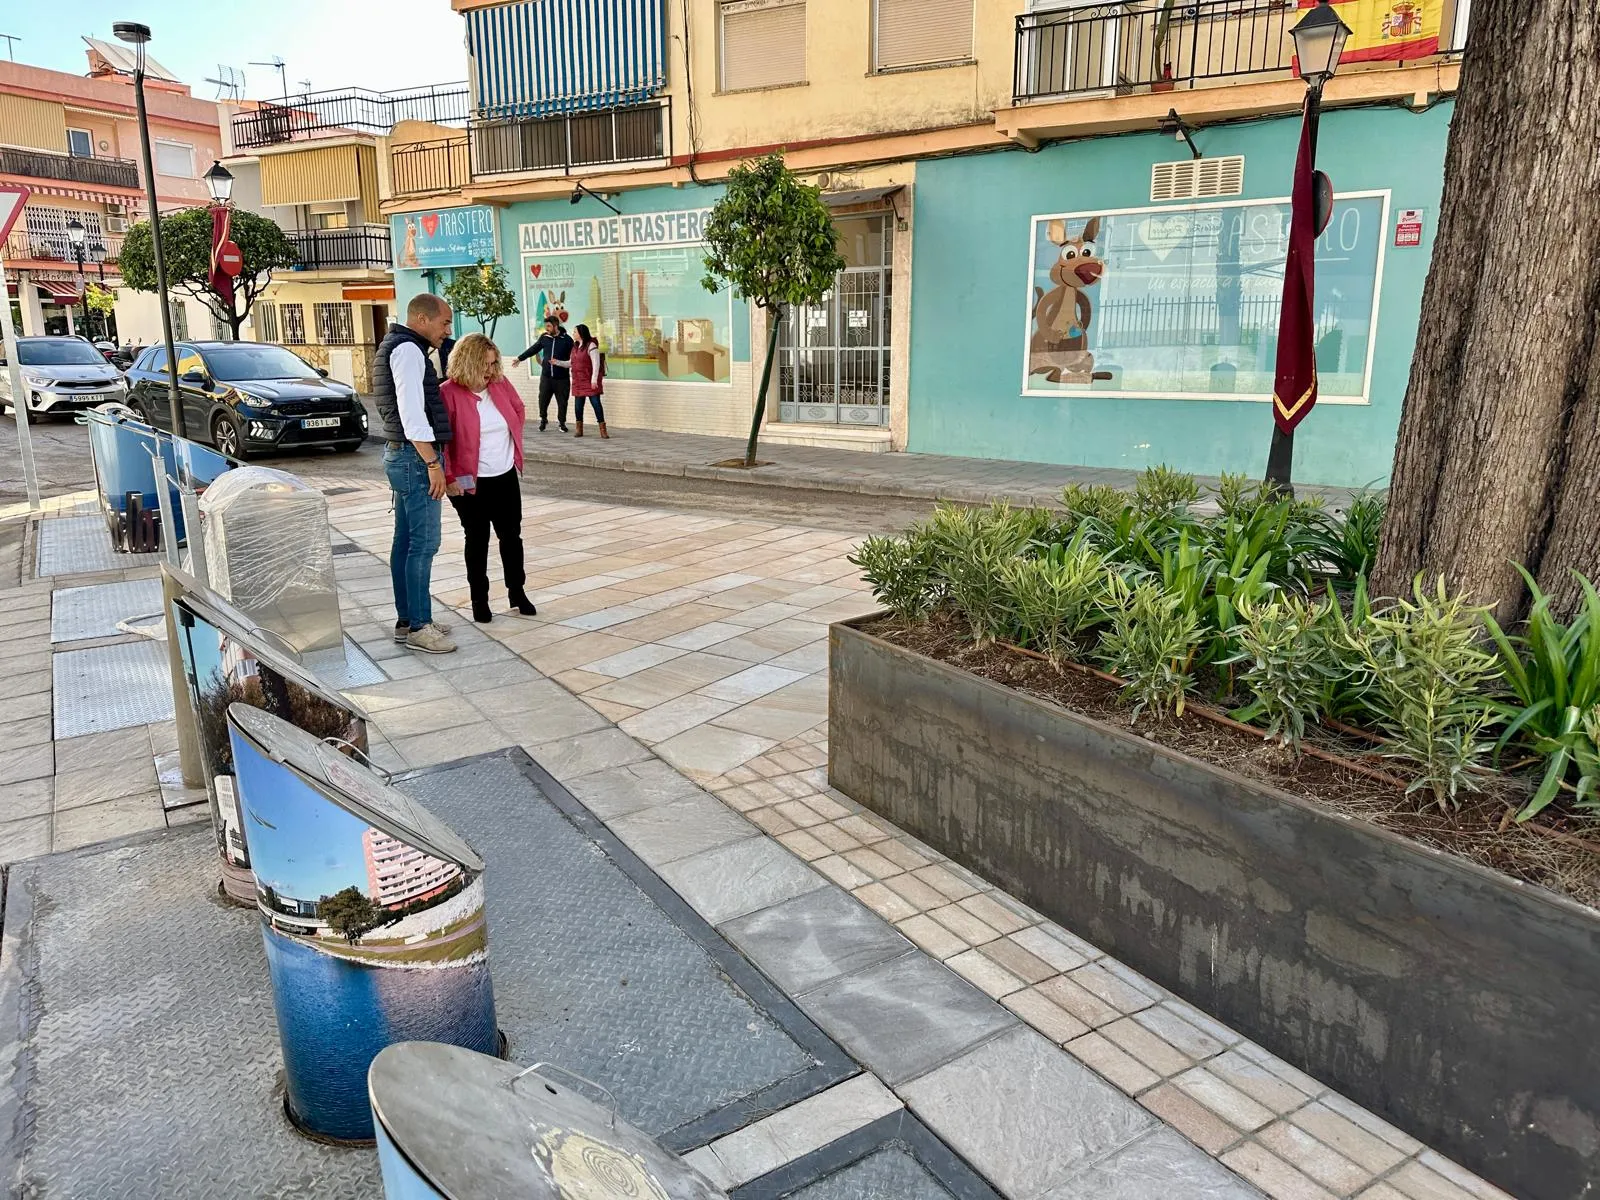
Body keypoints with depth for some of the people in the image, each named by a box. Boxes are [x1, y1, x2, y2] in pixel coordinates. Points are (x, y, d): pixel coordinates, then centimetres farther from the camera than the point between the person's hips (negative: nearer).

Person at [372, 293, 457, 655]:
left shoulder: (396, 347, 20)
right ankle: (419, 627, -3)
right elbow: (412, 414, -21)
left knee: (406, 541, 12)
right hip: (416, 459, -11)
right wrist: (433, 464, -21)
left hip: (404, 456, 11)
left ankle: (406, 620, 19)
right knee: (424, 544, -8)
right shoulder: (408, 350, -13)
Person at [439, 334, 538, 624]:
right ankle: (479, 600, 17)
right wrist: (448, 477, -17)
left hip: (506, 477, 5)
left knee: (511, 536, 11)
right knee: (477, 541, 6)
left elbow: (519, 410, 19)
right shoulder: (449, 393, -15)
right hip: (471, 482, -5)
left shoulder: (500, 384, 1)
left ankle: (517, 594, 23)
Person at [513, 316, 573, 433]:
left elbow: (573, 359, -3)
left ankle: (562, 423, 22)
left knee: (562, 402, 4)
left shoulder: (567, 339, -5)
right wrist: (520, 358, 21)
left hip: (562, 378, -3)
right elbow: (533, 349, 17)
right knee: (543, 399, 3)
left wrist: (559, 362, -15)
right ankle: (543, 420, 24)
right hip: (546, 376, 3)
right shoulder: (544, 337, 6)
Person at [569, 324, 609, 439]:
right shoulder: (575, 346, 13)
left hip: (590, 381, -7)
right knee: (578, 405, 7)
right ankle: (579, 430, 17)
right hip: (578, 381, 7)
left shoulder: (591, 346, -10)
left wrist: (594, 380, -20)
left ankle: (603, 430, -5)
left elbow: (596, 363, -15)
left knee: (596, 403, -8)